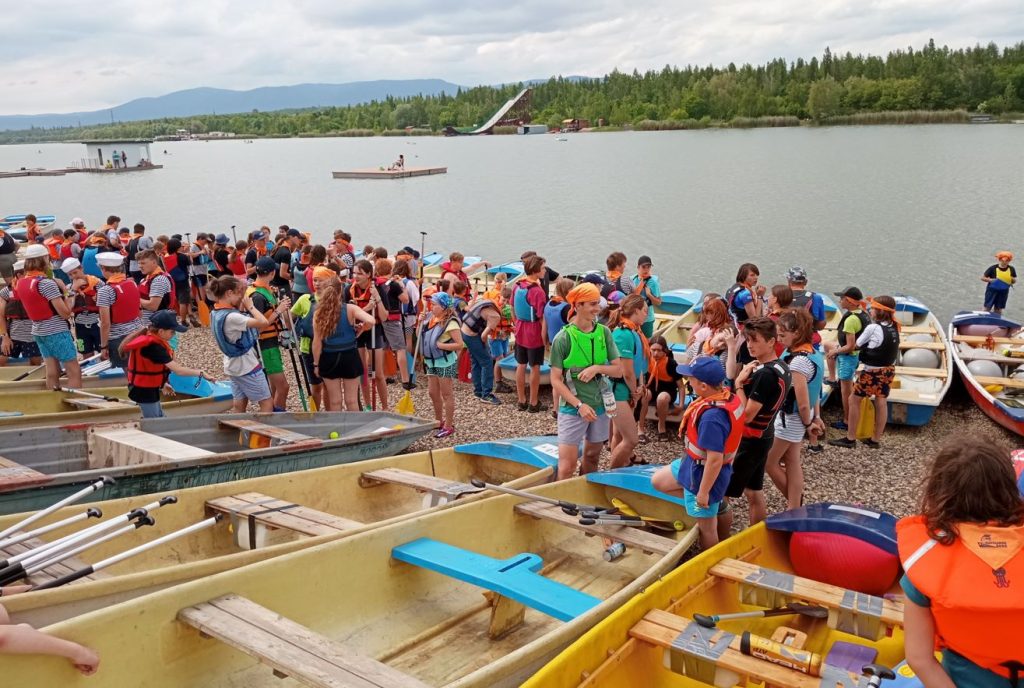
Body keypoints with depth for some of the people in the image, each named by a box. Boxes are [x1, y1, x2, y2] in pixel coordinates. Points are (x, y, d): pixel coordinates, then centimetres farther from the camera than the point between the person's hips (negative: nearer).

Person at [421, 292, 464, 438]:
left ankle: (449, 426, 9)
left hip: (445, 363, -8)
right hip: (431, 362, 8)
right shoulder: (432, 319, 7)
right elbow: (420, 335, 17)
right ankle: (438, 421, 32)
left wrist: (441, 345, -24)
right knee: (433, 393, 15)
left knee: (447, 394, 1)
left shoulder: (451, 323, -18)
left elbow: (459, 345, -22)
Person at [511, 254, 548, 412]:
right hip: (535, 335, -6)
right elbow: (542, 318, -19)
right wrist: (545, 337, -12)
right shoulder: (538, 292, -22)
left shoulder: (517, 286, 0)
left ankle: (522, 401, 25)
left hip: (520, 333, 6)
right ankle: (534, 403, 15)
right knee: (535, 368, 6)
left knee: (521, 365, 14)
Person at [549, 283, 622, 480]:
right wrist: (579, 405, -20)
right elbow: (555, 380, -12)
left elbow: (617, 369, 4)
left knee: (592, 458, 19)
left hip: (600, 406, 5)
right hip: (572, 408, -4)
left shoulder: (604, 333, 0)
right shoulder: (563, 338, -12)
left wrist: (597, 368, -16)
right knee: (567, 467, -8)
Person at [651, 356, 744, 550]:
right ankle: (715, 502, 23)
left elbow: (715, 459, -32)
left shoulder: (712, 417, -35)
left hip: (703, 473, -10)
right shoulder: (730, 396, -7)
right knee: (658, 481, 24)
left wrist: (703, 492, -20)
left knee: (706, 527, 11)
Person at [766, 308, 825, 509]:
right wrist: (816, 417, 13)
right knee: (791, 462, 15)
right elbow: (814, 390, 10)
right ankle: (795, 508, 22)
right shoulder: (813, 353, 1)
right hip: (795, 419, 9)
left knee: (768, 462, 9)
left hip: (789, 419, -9)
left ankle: (794, 503, 24)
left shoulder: (798, 362, -28)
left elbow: (803, 403, -23)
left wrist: (808, 424, -7)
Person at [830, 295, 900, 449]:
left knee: (854, 400, 3)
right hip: (888, 370, 7)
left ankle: (850, 438, 6)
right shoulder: (894, 327, 2)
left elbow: (856, 345, -7)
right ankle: (875, 440, 20)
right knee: (881, 402, 12)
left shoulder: (873, 328, -17)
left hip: (873, 372, -7)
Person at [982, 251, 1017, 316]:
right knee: (987, 308, -1)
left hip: (1004, 291, 3)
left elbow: (1014, 281, 9)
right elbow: (983, 278, -7)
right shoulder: (993, 268, -12)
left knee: (998, 309, 13)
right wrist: (991, 280, -24)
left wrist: (1013, 280, -15)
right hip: (992, 290, -3)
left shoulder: (1011, 269, -2)